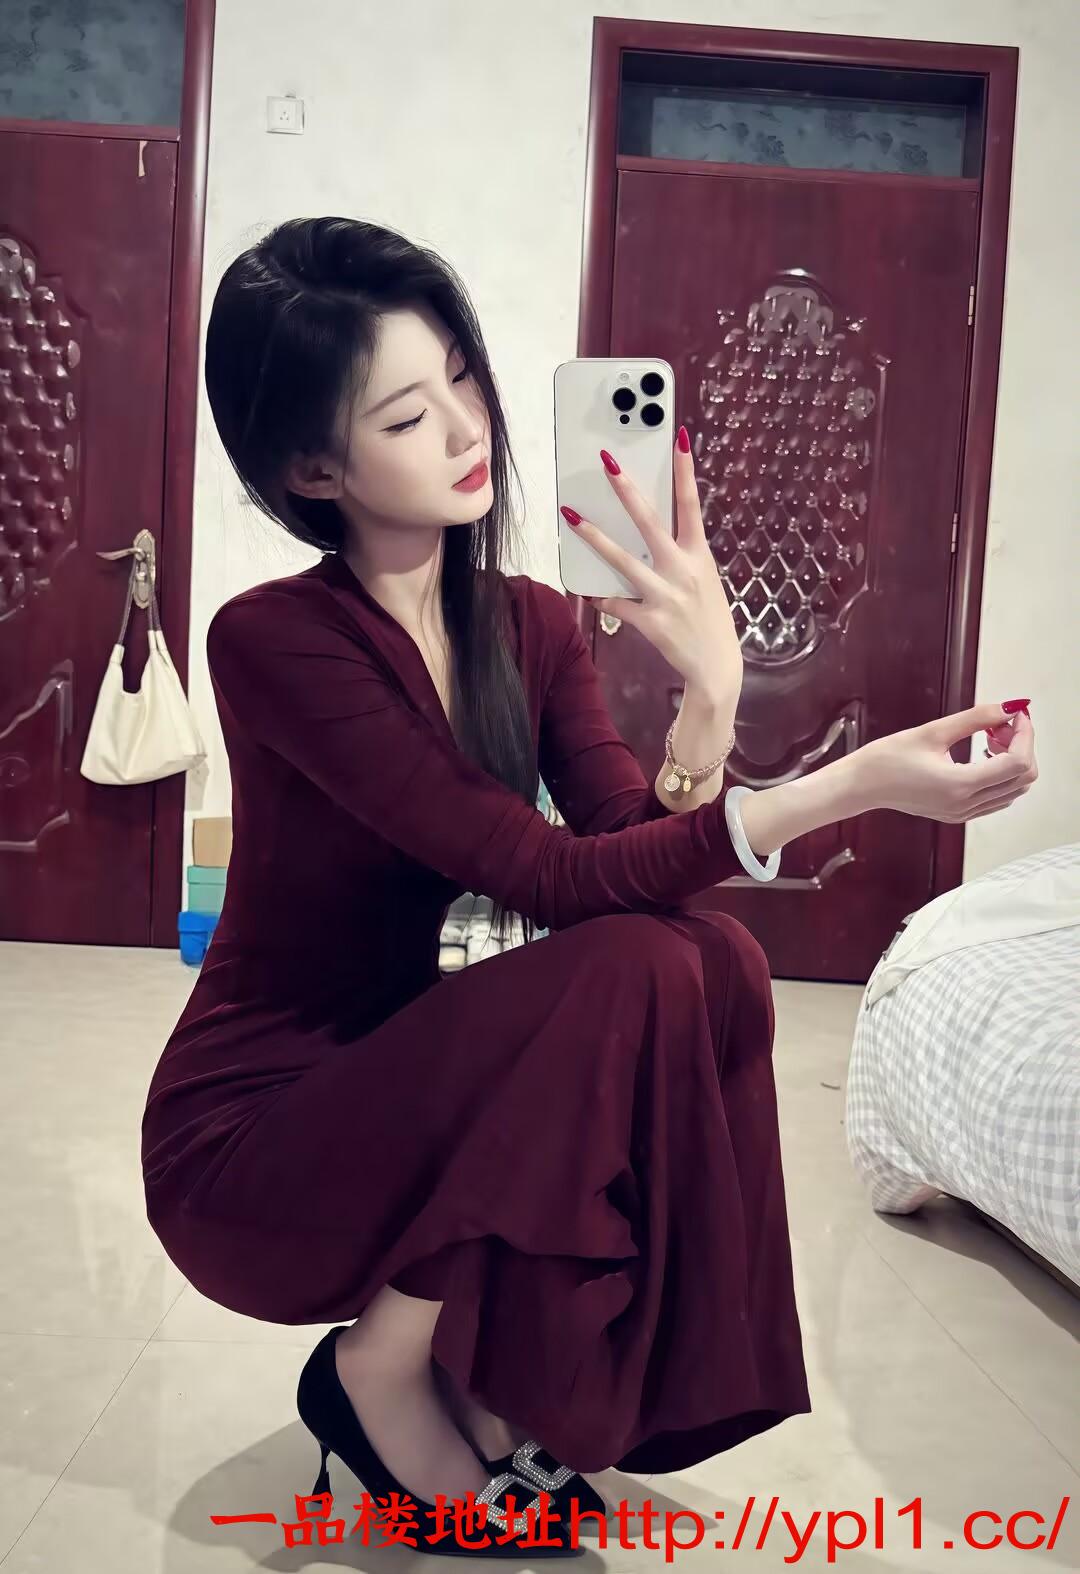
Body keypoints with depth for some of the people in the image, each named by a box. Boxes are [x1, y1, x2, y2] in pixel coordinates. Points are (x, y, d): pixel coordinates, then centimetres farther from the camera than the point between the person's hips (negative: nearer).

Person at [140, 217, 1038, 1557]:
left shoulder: (530, 625, -1)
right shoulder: (274, 642, -21)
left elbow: (642, 853, -11)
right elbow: (556, 878, -29)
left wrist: (709, 689, -27)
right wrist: (854, 783, -34)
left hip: (421, 1100, 6)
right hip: (254, 1144, -6)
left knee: (711, 959, -19)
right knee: (627, 970, -28)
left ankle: (498, 1389, -2)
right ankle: (384, 1375, -6)